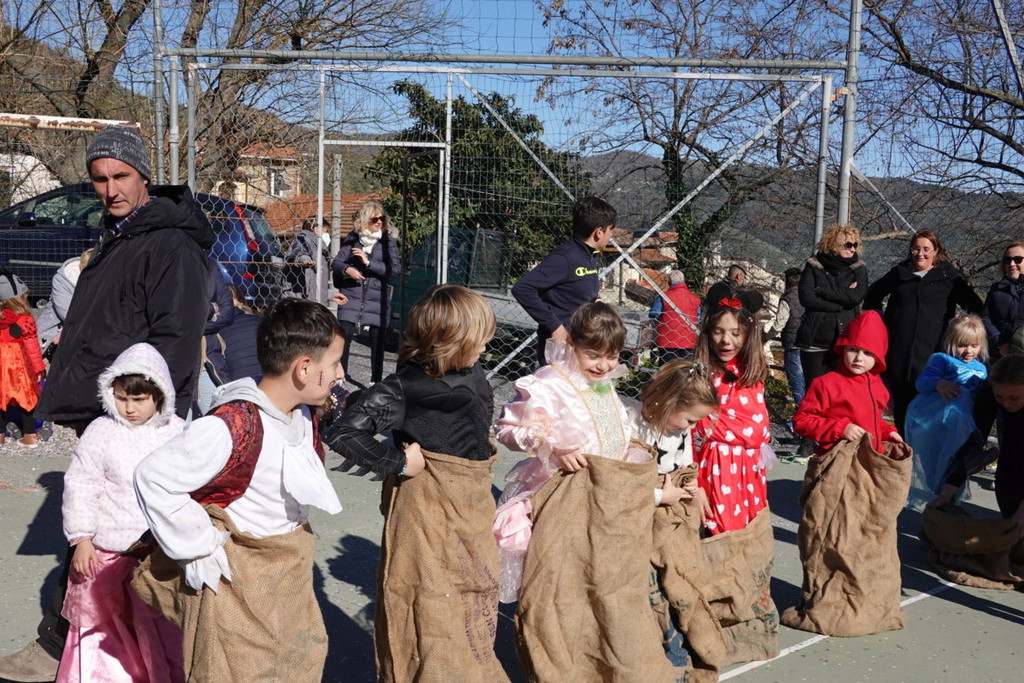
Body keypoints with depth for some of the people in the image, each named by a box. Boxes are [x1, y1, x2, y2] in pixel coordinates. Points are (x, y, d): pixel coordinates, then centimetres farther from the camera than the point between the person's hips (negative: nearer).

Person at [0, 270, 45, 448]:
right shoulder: (26, 320, -15)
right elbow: (32, 347, -12)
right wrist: (39, 368, -4)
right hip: (20, 366, -3)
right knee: (26, 400, 8)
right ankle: (29, 436, 14)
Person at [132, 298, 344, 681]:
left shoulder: (303, 415, -1)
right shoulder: (234, 427, -28)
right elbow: (153, 477, -27)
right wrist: (200, 547, -21)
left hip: (291, 581, 8)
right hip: (239, 586, -8)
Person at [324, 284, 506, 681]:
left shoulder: (470, 372, -1)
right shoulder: (404, 388, -23)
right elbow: (343, 431, -29)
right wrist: (399, 463, -22)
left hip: (471, 507, 8)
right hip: (427, 506, -8)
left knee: (476, 603, 22)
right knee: (432, 609, 4)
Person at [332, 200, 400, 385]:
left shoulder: (388, 241, 0)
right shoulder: (352, 239, 4)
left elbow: (396, 268, -10)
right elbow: (336, 262, 6)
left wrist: (368, 262, -17)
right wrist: (347, 269, -16)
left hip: (377, 297, 0)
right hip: (352, 295, 1)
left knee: (377, 340, 5)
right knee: (344, 336, -4)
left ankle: (376, 381, 16)